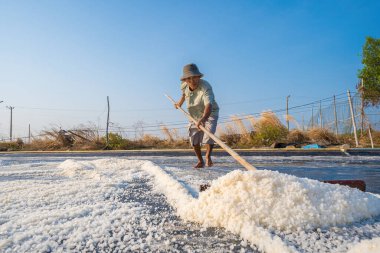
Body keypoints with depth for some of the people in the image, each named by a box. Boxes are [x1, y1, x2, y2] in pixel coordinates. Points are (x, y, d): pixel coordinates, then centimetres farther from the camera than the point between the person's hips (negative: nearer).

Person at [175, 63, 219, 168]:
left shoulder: (205, 87, -36)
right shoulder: (184, 85, -14)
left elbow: (208, 105, -53)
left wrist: (203, 119, -68)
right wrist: (180, 102, 15)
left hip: (210, 113, -5)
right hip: (194, 115, 5)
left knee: (208, 135, -24)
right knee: (194, 137, 0)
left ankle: (208, 156, 2)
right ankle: (200, 161, 17)